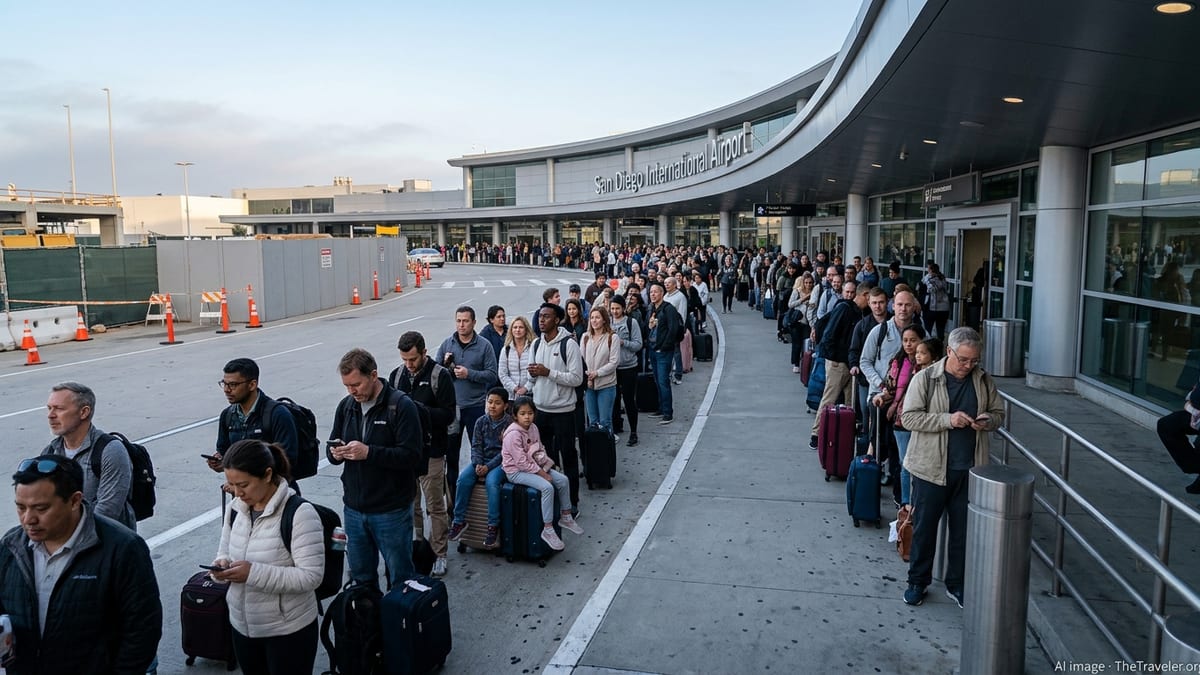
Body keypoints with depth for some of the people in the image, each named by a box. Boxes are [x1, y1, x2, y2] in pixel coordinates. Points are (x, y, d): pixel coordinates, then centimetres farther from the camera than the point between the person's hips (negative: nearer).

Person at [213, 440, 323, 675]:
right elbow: (225, 552, 14)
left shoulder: (299, 513, -22)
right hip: (242, 626, 6)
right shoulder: (236, 508, 1)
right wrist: (222, 565, -10)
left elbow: (311, 576, -25)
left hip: (289, 631, -6)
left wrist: (254, 573, -31)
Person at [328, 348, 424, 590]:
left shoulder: (401, 405, -14)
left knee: (400, 578, 10)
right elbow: (332, 446, 14)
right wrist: (335, 453, -9)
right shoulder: (346, 405, 6)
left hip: (391, 511, -6)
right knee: (361, 577, 20)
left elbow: (412, 455, -20)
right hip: (354, 509, 6)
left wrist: (369, 452, -27)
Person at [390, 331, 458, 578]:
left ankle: (438, 555, 16)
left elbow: (449, 414, -12)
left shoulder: (440, 375, -9)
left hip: (431, 452, -5)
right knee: (409, 504, 15)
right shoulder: (396, 375, 5)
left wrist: (420, 409, -23)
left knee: (435, 506, 4)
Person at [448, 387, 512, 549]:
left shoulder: (509, 423, -7)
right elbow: (476, 446, 5)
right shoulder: (481, 422, 7)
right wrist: (478, 464, -14)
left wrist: (488, 467, -18)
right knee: (463, 478, -21)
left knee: (491, 481, -33)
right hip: (482, 460, 4)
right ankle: (459, 520, -13)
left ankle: (493, 525, -24)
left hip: (501, 462, -4)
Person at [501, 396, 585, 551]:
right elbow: (521, 461, -24)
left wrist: (544, 466, -4)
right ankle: (548, 530, -18)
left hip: (534, 466, 9)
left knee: (563, 480, -1)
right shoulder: (513, 434, -22)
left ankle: (566, 517, 17)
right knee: (547, 487, -27)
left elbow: (540, 450, 15)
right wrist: (542, 474, -20)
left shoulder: (533, 428, 4)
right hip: (516, 471, -9)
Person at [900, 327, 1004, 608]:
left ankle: (956, 584, 28)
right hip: (931, 468, -3)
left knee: (964, 531, 12)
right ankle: (918, 581, 25)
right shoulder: (925, 378, -9)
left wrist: (987, 420, -9)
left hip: (969, 469, 3)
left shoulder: (984, 381, 3)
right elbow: (909, 417, -13)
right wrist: (948, 419, -23)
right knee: (924, 527, 9)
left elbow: (999, 413, 15)